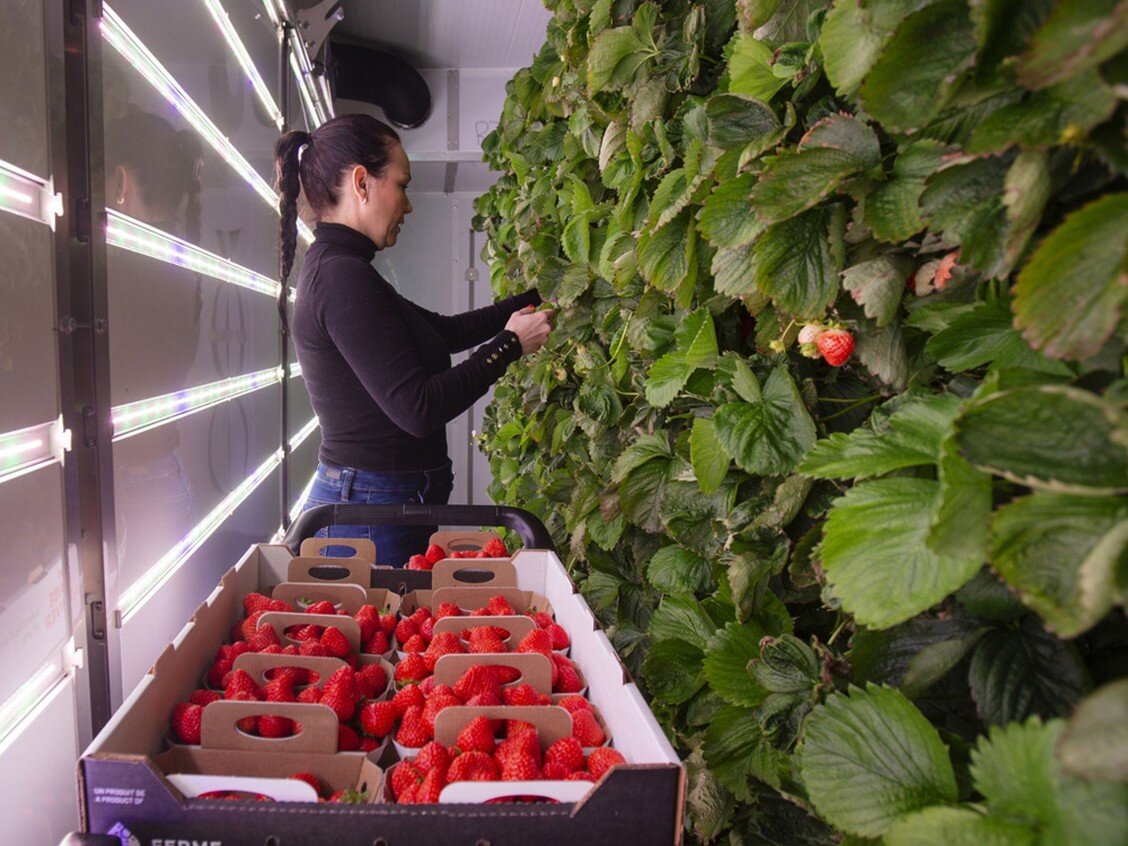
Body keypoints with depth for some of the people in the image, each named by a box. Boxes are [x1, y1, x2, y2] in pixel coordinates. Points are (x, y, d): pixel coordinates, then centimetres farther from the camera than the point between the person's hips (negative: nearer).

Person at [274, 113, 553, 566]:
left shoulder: (335, 270, 13)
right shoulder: (342, 277, -18)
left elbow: (445, 330, 21)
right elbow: (419, 408, -22)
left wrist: (534, 300, 21)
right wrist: (509, 344, -11)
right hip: (372, 522, -10)